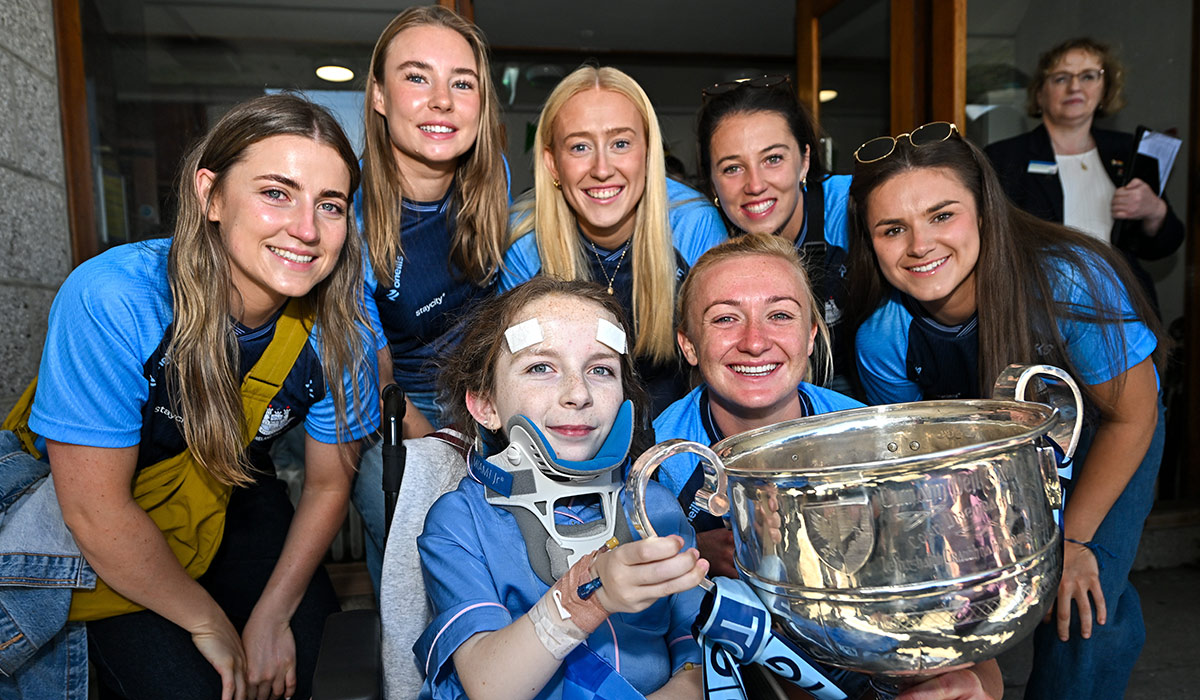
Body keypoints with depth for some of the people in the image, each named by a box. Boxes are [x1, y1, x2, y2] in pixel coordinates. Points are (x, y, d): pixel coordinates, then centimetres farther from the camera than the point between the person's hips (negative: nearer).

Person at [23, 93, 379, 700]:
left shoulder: (339, 324, -21)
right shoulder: (111, 301, -33)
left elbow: (329, 484, -7)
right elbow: (93, 510, -26)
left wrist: (271, 616, -9)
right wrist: (209, 622, -15)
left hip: (234, 502, 3)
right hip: (108, 551, -3)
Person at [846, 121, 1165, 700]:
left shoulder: (1071, 281, -36)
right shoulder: (881, 337, -29)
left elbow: (1131, 416, -19)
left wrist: (1072, 539, -13)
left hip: (1100, 443, -1)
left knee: (1083, 613, -10)